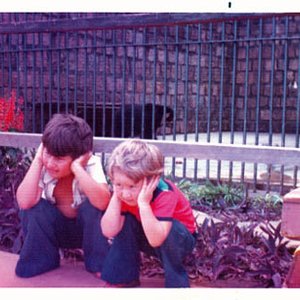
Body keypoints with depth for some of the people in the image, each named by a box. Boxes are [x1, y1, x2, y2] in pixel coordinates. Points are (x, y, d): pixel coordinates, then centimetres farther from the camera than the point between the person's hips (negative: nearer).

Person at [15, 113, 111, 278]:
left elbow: (102, 202, -44)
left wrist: (76, 167, -44)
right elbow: (24, 202, -36)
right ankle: (42, 259, -3)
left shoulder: (91, 164, -26)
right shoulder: (43, 167, -20)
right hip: (54, 229, 2)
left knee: (92, 206, -33)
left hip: (87, 228, -2)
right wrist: (38, 160, -33)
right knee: (34, 207, -26)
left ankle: (98, 263, -11)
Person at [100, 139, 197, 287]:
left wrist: (143, 203, -48)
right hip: (146, 237, 5)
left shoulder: (165, 193, -36)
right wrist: (115, 197, -33)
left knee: (171, 227, -36)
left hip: (178, 239, -5)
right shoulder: (124, 192, -19)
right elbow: (109, 232, -27)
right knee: (125, 220, -20)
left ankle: (176, 281, -13)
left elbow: (155, 240, -45)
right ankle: (124, 276, -4)